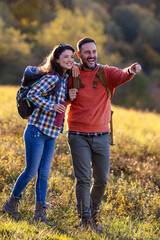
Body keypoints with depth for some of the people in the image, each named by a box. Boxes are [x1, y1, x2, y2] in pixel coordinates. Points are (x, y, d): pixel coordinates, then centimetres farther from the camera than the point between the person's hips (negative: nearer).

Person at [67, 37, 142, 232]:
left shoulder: (106, 73, 0)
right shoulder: (71, 76, 1)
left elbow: (121, 76, -23)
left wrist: (131, 71, -47)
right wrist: (67, 97, -12)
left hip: (102, 135, 2)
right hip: (78, 135, -1)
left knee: (102, 179, 7)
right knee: (83, 179, -5)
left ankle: (94, 212, 29)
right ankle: (85, 218, 5)